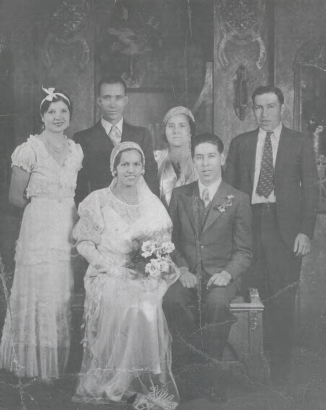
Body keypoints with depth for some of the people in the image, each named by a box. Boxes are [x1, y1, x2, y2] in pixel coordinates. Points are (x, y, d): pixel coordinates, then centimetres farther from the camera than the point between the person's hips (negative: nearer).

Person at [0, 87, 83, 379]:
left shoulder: (76, 150, 10)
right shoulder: (30, 149, -5)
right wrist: (43, 207, 2)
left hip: (70, 229, 5)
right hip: (39, 230, -4)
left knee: (65, 296, 6)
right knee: (40, 295, 0)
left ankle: (62, 362, 20)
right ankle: (35, 363, 15)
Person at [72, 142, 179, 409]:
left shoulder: (152, 204, 14)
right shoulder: (98, 201, 6)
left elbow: (164, 246, 13)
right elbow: (84, 243, 1)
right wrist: (112, 267, -13)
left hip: (146, 277, 2)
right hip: (108, 277, -2)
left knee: (149, 306, -30)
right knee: (131, 306, -32)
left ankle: (145, 383, -18)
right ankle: (117, 381, -19)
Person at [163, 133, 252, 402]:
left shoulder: (238, 200, 5)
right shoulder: (180, 195, 12)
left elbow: (244, 250, 3)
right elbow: (171, 240, 10)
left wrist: (227, 273, -16)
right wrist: (182, 269, -8)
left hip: (221, 276, -2)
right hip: (187, 273, 2)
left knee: (217, 303, -35)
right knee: (171, 300, -31)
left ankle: (213, 374, -18)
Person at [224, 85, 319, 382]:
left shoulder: (300, 143, 9)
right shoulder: (240, 143, 15)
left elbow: (310, 188, 5)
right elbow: (229, 187, 12)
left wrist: (306, 231, -5)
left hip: (285, 228, -1)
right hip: (248, 225, 1)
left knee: (282, 299, -3)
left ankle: (279, 367, 8)